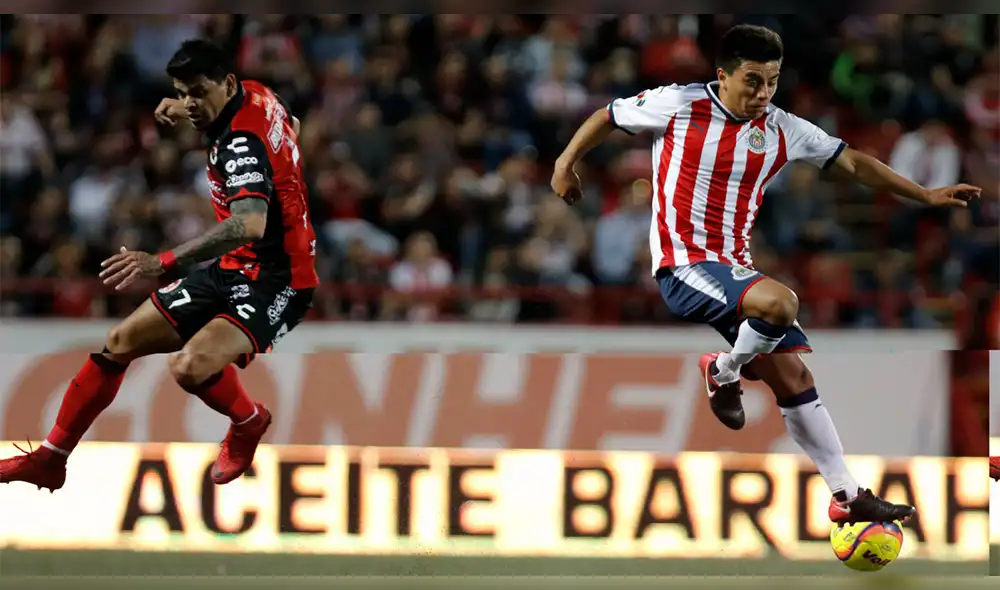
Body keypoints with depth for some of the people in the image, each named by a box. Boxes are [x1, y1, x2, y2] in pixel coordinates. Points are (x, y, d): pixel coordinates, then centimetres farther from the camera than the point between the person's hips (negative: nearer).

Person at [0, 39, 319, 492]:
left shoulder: (242, 139, -26)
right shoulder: (256, 96, 0)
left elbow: (250, 223, -43)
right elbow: (291, 128, 26)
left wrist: (162, 263, -49)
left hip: (275, 284, -10)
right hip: (233, 269, 10)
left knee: (190, 366, -32)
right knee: (121, 342, 6)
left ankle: (248, 422, 2)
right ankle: (51, 458, 17)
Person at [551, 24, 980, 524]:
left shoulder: (782, 130, 4)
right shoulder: (677, 106, -8)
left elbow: (851, 161, 12)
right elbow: (609, 115, 8)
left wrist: (925, 195, 8)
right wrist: (566, 163, 10)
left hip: (735, 269, 6)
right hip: (683, 266, -6)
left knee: (793, 375, 0)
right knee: (781, 303, -32)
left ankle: (847, 495, 6)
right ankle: (724, 372, -4)